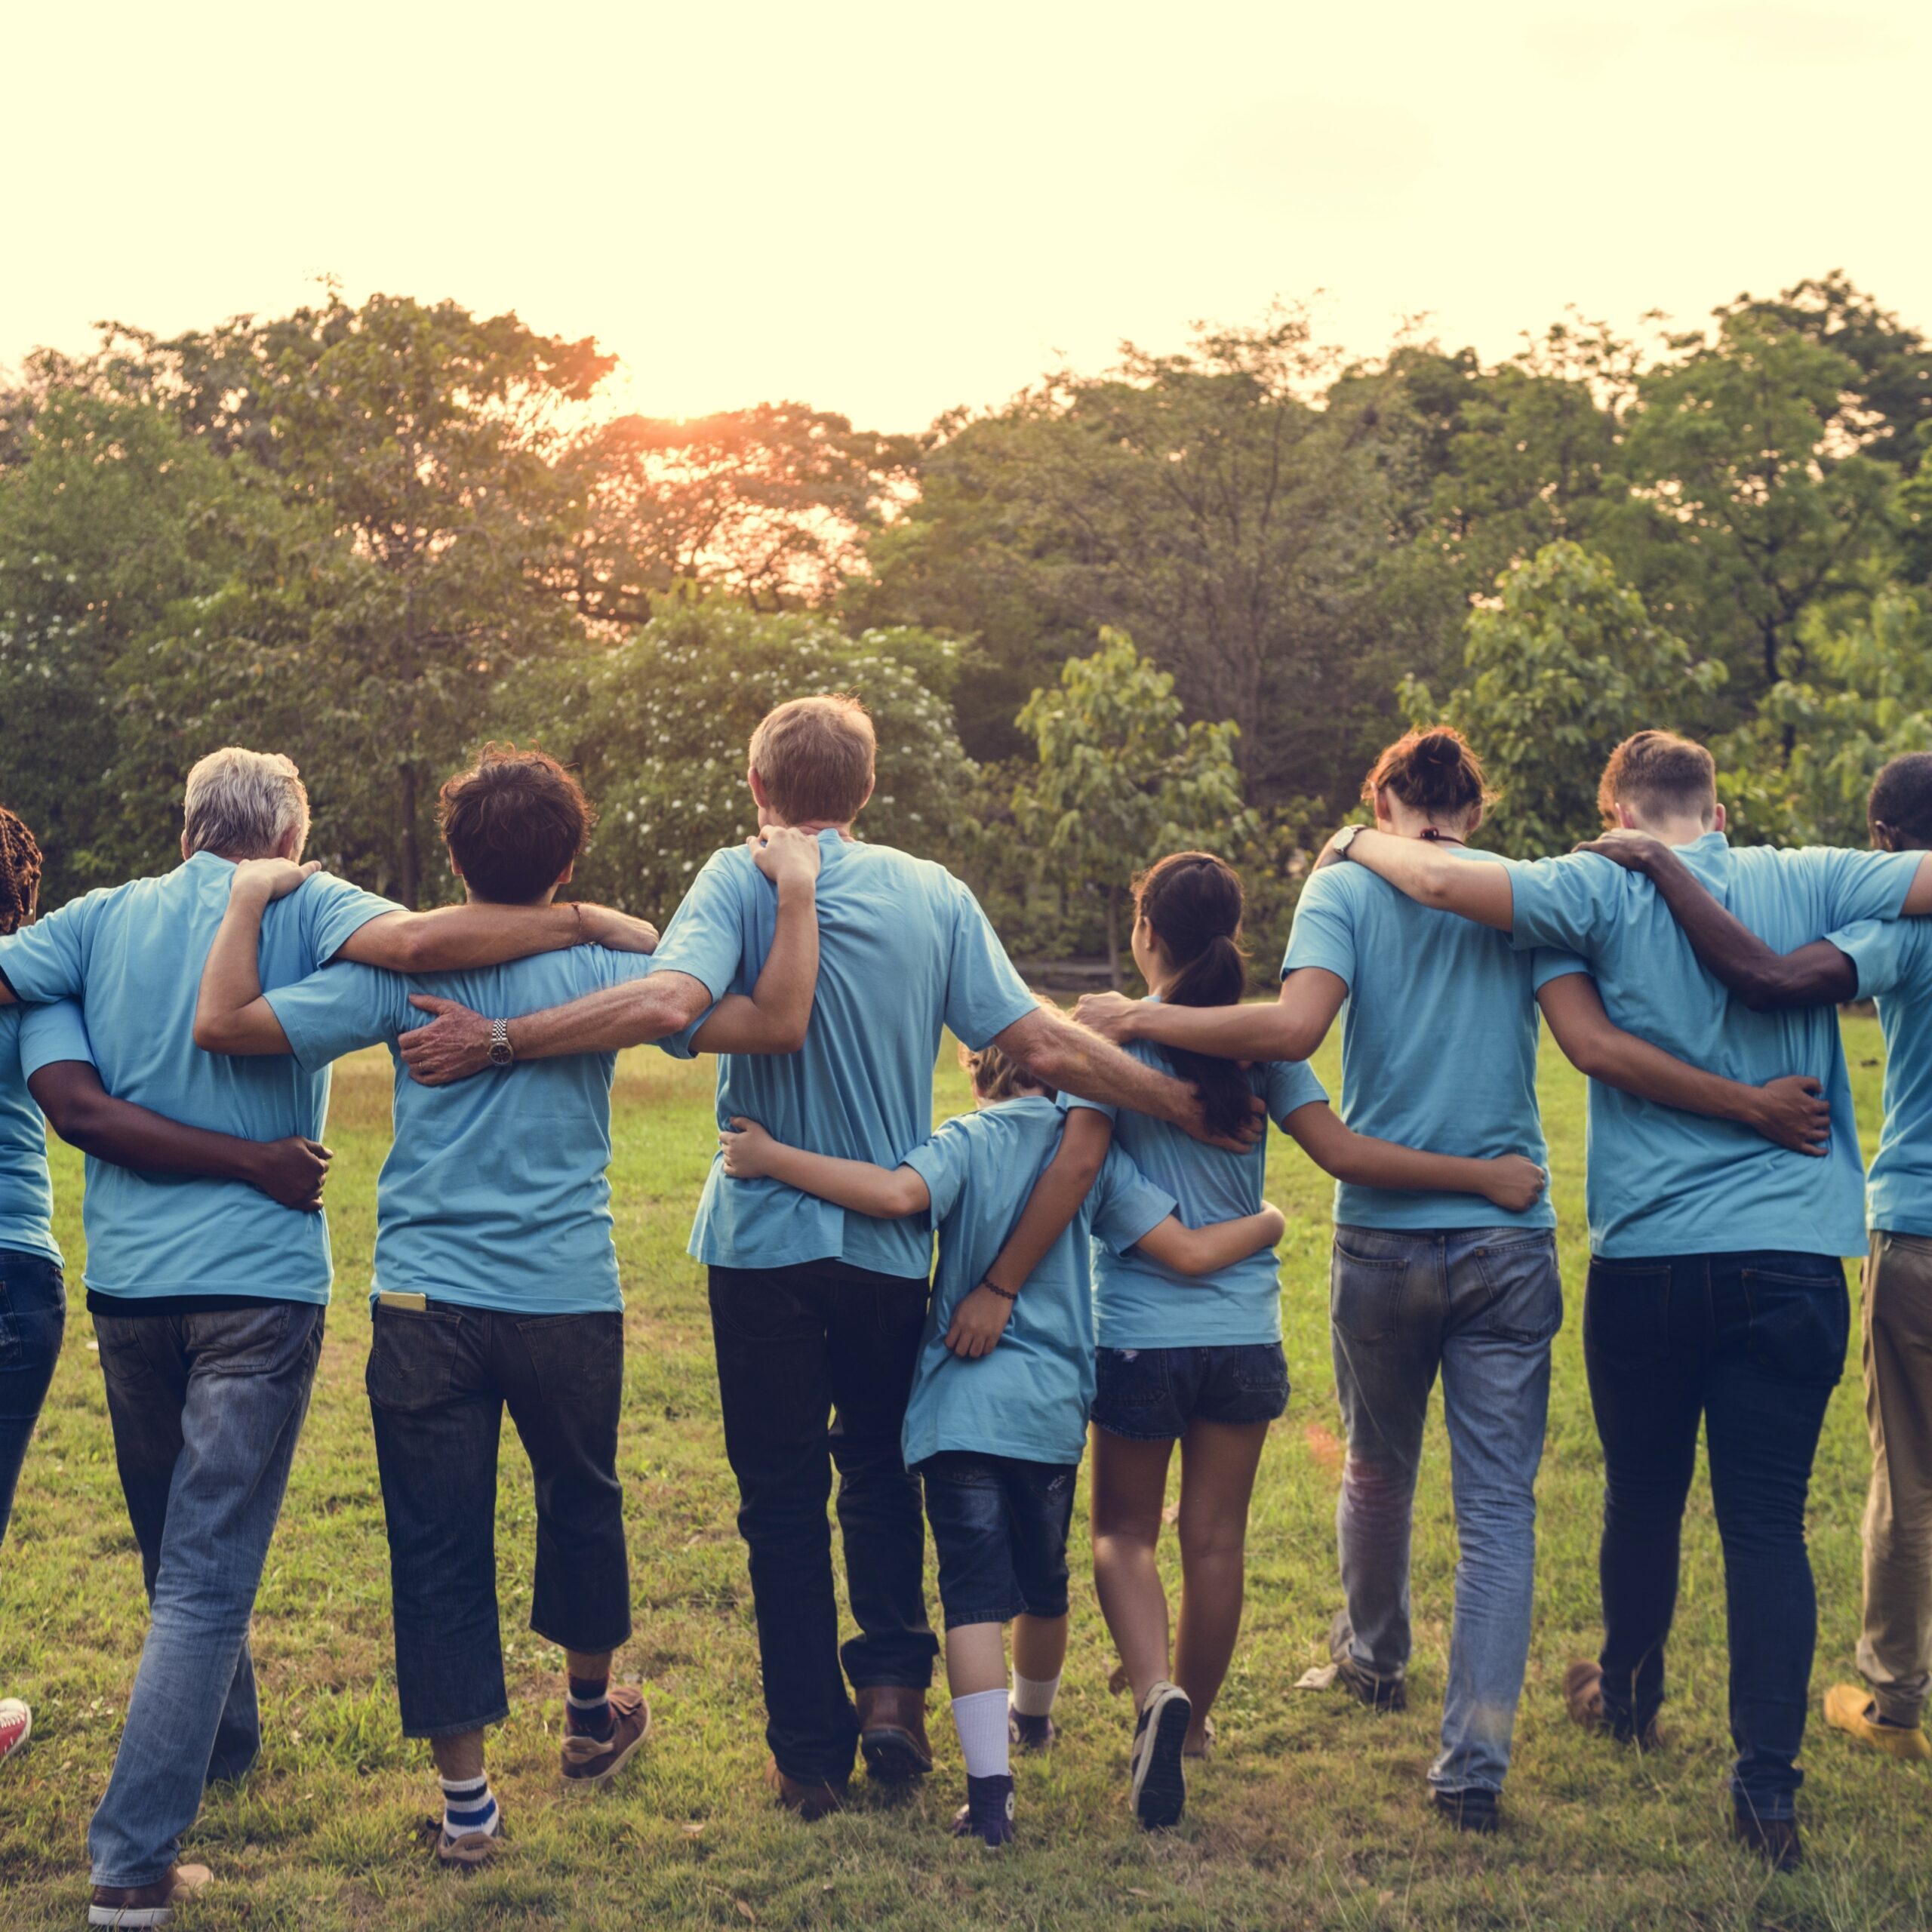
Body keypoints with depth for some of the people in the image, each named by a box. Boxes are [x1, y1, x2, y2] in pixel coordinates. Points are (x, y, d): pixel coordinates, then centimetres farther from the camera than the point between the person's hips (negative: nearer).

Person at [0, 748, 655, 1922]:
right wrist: (585, 924, -16)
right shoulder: (300, 909, -3)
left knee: (178, 1552, 23)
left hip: (127, 1277, 5)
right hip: (256, 1280, -5)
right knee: (209, 1572, -4)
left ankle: (223, 1747, 43)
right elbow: (410, 939, -21)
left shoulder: (106, 918, 9)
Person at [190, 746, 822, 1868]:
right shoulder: (605, 971, -4)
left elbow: (223, 1024, -8)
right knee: (582, 1502, 23)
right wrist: (796, 894, -1)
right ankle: (593, 1715, 42)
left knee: (438, 1544, 6)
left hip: (427, 1305, -1)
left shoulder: (400, 970, -4)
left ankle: (466, 1798, 9)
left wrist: (250, 899, 6)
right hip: (568, 1303, 1)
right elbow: (777, 1026, -10)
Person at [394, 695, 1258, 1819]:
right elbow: (1043, 1049, -4)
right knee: (882, 1472, 23)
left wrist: (495, 1042, -24)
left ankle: (812, 1756, 13)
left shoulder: (740, 881, -8)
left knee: (783, 1497, 9)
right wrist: (1185, 1104, 5)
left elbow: (671, 1002, -27)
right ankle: (893, 1686, 11)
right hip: (894, 1242, 2)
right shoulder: (932, 894, 0)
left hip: (766, 1238, -2)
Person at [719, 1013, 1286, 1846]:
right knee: (1043, 1580, 23)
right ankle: (1032, 1716, 48)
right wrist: (1266, 1222, 18)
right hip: (1055, 1408, 4)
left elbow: (899, 1193, -27)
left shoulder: (967, 1142, -5)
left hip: (962, 1405, -3)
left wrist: (771, 1159, -23)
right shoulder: (1093, 1152, 4)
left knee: (975, 1592, -5)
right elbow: (1189, 1252, -1)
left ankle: (990, 1786, -17)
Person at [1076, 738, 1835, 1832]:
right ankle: (1475, 1766, -3)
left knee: (1379, 1471, 22)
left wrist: (1137, 1019, -8)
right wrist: (1752, 1106, -3)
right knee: (1500, 1506, 2)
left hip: (1383, 1235, 1)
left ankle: (1375, 1660, 45)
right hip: (1510, 1239, 0)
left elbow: (1293, 1028, -16)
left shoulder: (1346, 887, 0)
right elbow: (1596, 1047, -9)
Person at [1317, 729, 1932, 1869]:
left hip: (1648, 1255, 0)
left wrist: (1357, 842, 7)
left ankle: (1630, 1695, 41)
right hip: (1793, 1258, 1)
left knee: (1645, 1497, 19)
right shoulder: (1807, 882, 2)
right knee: (1769, 1520, 2)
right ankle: (1769, 1782, -3)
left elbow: (1440, 879, -12)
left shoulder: (1607, 892, -3)